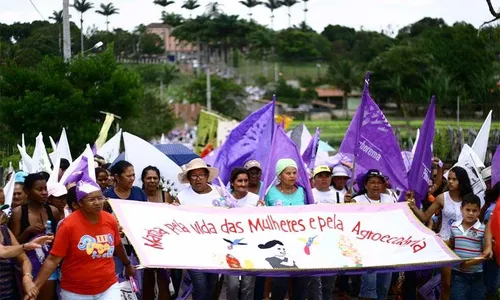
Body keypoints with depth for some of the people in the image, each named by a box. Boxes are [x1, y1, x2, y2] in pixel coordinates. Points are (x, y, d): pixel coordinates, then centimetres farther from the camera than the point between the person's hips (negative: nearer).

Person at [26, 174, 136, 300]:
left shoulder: (110, 220, -3)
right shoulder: (69, 224, -15)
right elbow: (53, 260, -14)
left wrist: (128, 264, 31)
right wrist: (35, 286, -21)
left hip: (109, 287, 3)